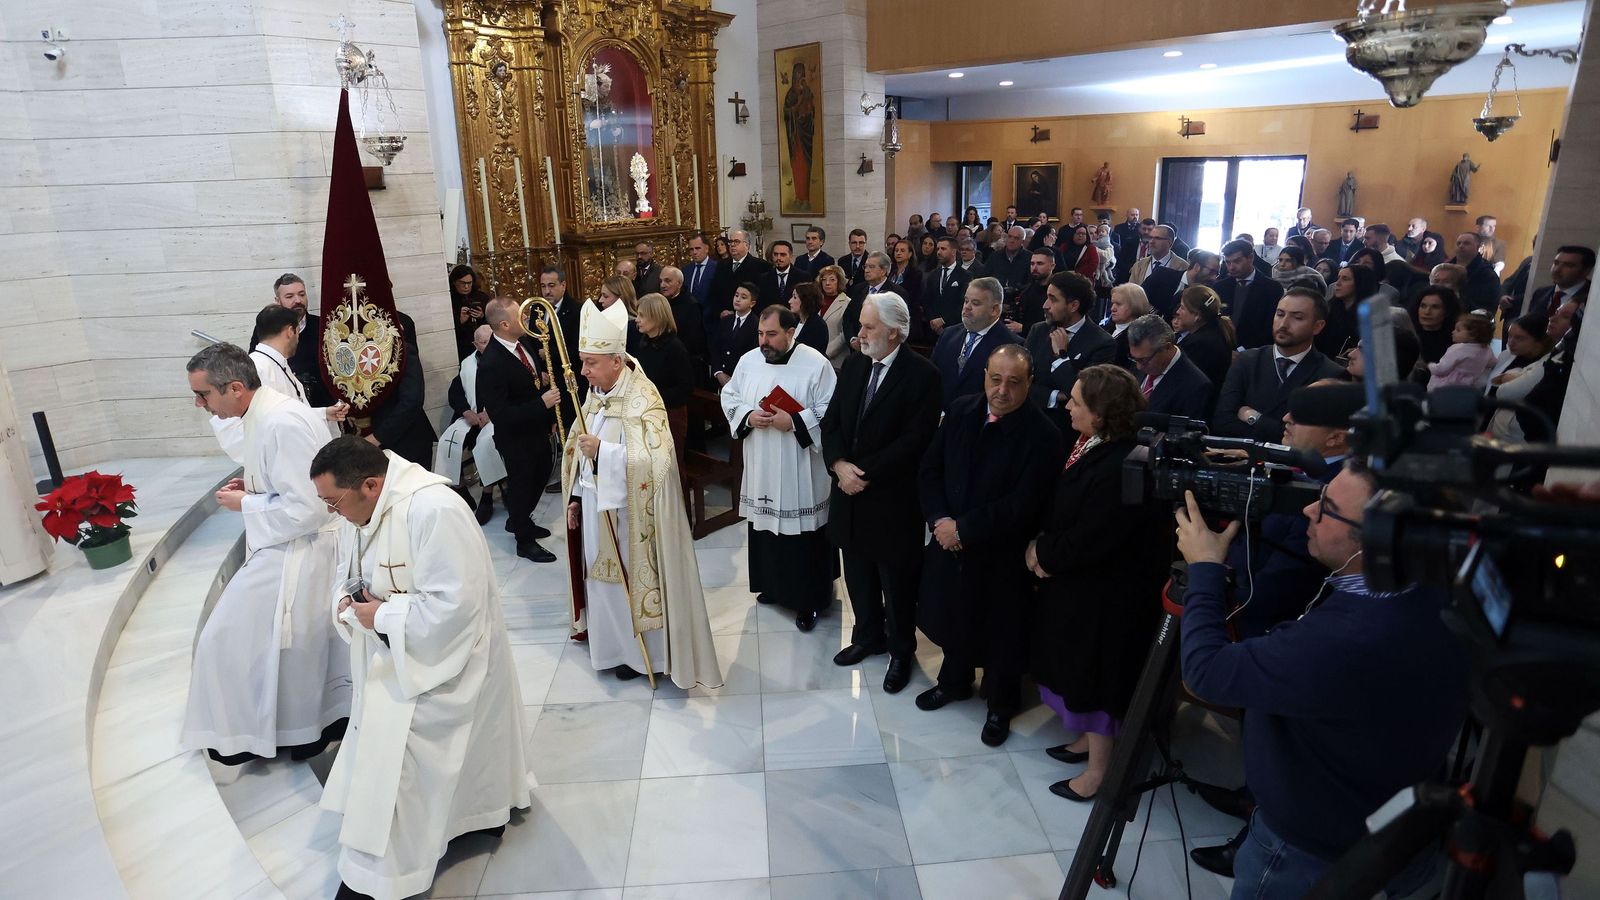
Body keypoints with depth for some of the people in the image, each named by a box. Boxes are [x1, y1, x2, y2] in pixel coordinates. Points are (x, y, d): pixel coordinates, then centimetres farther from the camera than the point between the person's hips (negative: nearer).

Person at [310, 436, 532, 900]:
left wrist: (383, 616, -23)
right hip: (393, 652, 9)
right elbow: (346, 575, 13)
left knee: (395, 753, -6)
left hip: (440, 655, -9)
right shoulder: (358, 508, -2)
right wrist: (345, 600, -10)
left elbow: (455, 602, -31)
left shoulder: (433, 511, -31)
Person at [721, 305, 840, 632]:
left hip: (800, 472, -5)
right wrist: (748, 416, -10)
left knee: (802, 535, 2)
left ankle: (809, 600, 16)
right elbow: (729, 397, 10)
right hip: (761, 468, 5)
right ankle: (774, 586, 37)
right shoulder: (748, 361, 3)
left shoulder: (816, 364, -12)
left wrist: (794, 422, -23)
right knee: (765, 525, 17)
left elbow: (831, 414, -13)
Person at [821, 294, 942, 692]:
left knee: (897, 581, 9)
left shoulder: (922, 375, -14)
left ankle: (901, 650, 29)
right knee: (858, 573, 19)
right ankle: (868, 635, 40)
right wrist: (839, 464, -11)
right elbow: (831, 421, 6)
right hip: (850, 491, 6)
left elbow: (914, 440, -19)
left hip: (892, 497, -6)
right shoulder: (853, 365, 6)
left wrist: (865, 473, -19)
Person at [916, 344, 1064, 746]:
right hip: (950, 544, 5)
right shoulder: (959, 412, -4)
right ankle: (954, 681, 49)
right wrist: (939, 520, -14)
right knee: (952, 617, 22)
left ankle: (1001, 705, 39)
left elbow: (1022, 506, -22)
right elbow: (929, 469, 0)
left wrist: (963, 530, -20)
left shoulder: (1043, 436, -20)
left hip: (1003, 555, -4)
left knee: (1000, 632, 13)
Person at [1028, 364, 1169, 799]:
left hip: (1107, 596, -9)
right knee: (1078, 667, 24)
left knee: (1096, 676, 9)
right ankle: (1089, 738, 45)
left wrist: (1043, 552, -12)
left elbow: (1089, 541, -28)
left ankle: (1097, 770, 28)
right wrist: (1042, 547, -9)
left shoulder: (1122, 467, -31)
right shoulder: (1092, 446, -2)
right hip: (1078, 581, 9)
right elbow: (1060, 507, 6)